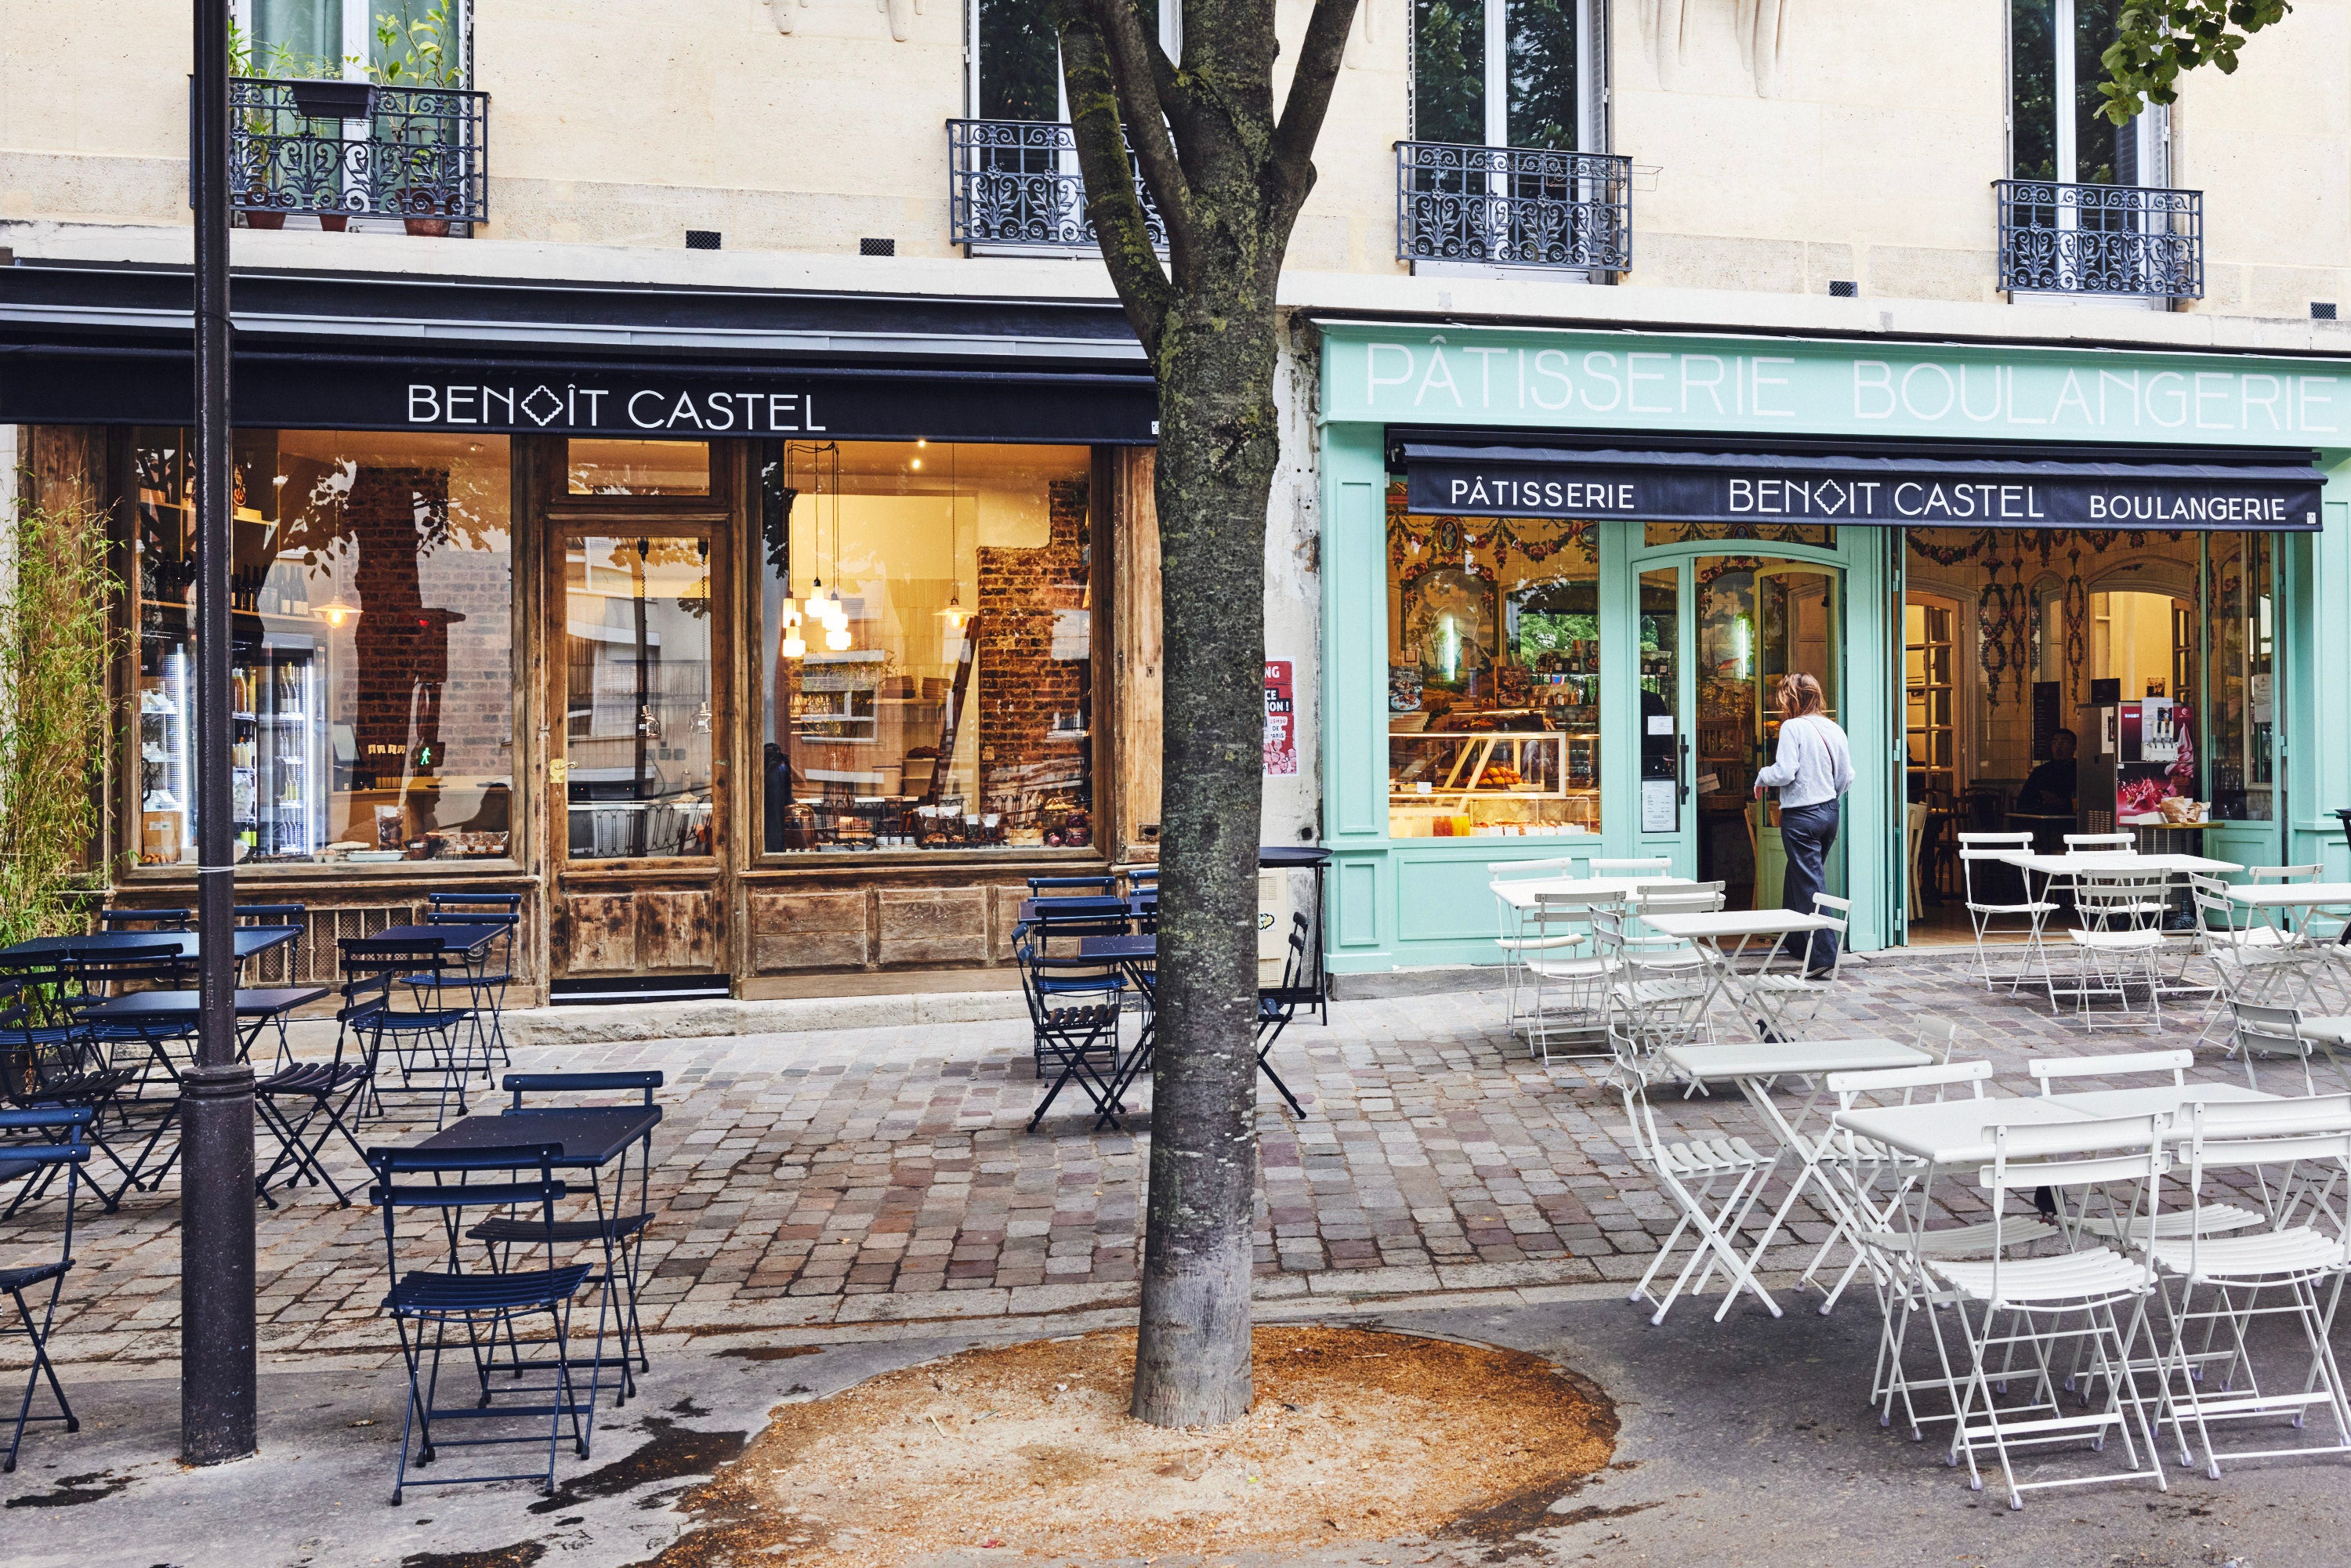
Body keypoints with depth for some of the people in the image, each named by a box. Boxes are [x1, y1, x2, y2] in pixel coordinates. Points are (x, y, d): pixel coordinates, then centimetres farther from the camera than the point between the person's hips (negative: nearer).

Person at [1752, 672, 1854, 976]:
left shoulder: (1793, 727, -12)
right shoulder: (1834, 729, 8)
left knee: (1810, 885, -5)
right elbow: (1847, 777, 10)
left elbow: (1784, 772, -20)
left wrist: (1762, 777, 0)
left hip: (1801, 816, -7)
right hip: (1829, 812, 7)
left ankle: (1824, 956, -8)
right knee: (1798, 878, 20)